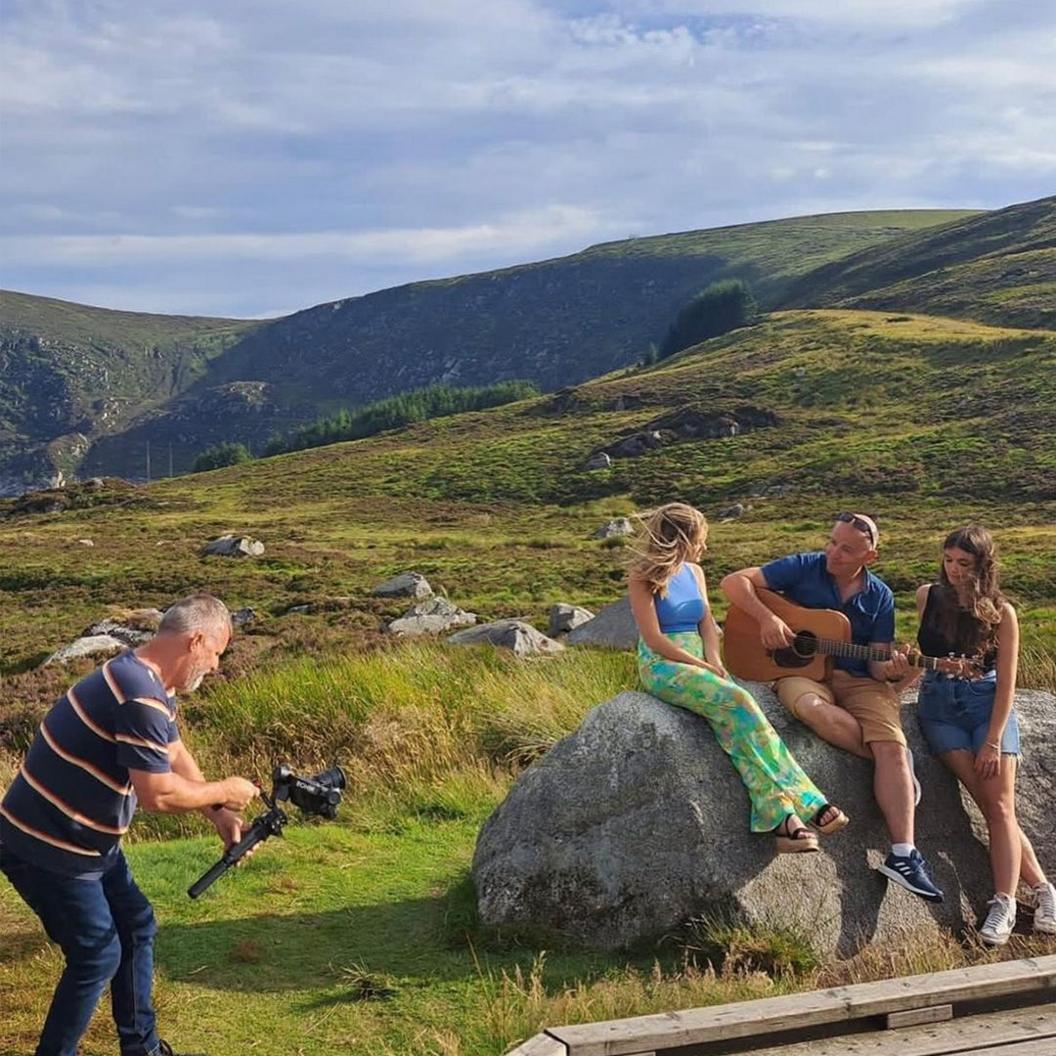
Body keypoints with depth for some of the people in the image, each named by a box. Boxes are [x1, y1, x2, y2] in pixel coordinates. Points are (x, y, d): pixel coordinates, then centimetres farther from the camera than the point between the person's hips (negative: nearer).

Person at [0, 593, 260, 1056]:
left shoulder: (148, 680, 4)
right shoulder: (140, 697, -29)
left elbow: (176, 757, 12)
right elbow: (158, 793, -26)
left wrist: (221, 817, 3)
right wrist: (225, 792, -11)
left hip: (86, 840, 10)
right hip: (46, 849, -10)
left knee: (136, 927, 16)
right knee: (99, 956, 0)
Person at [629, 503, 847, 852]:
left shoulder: (694, 572, 16)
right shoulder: (643, 579, -4)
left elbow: (707, 622, 11)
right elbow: (654, 640, -10)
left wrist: (714, 659, -8)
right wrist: (702, 666, -13)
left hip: (700, 660, 6)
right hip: (662, 666, -6)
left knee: (741, 719, -24)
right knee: (738, 703, -30)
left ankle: (780, 814, -36)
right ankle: (782, 813, -34)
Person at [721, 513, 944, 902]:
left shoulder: (879, 596, 8)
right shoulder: (803, 569, -1)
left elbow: (878, 662, 7)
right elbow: (734, 582, -7)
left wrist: (892, 671, -18)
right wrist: (767, 618, -22)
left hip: (858, 680, 2)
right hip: (800, 670, -2)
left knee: (893, 744, -25)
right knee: (813, 708, -39)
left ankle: (903, 855, -25)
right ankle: (895, 763, -15)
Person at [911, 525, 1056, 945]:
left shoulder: (1001, 612, -4)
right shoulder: (927, 597, 2)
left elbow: (1006, 683, -6)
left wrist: (993, 742, -12)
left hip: (989, 705, -1)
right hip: (938, 706, 1)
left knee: (1000, 805, -14)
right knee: (991, 805, -12)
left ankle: (1004, 903, -17)